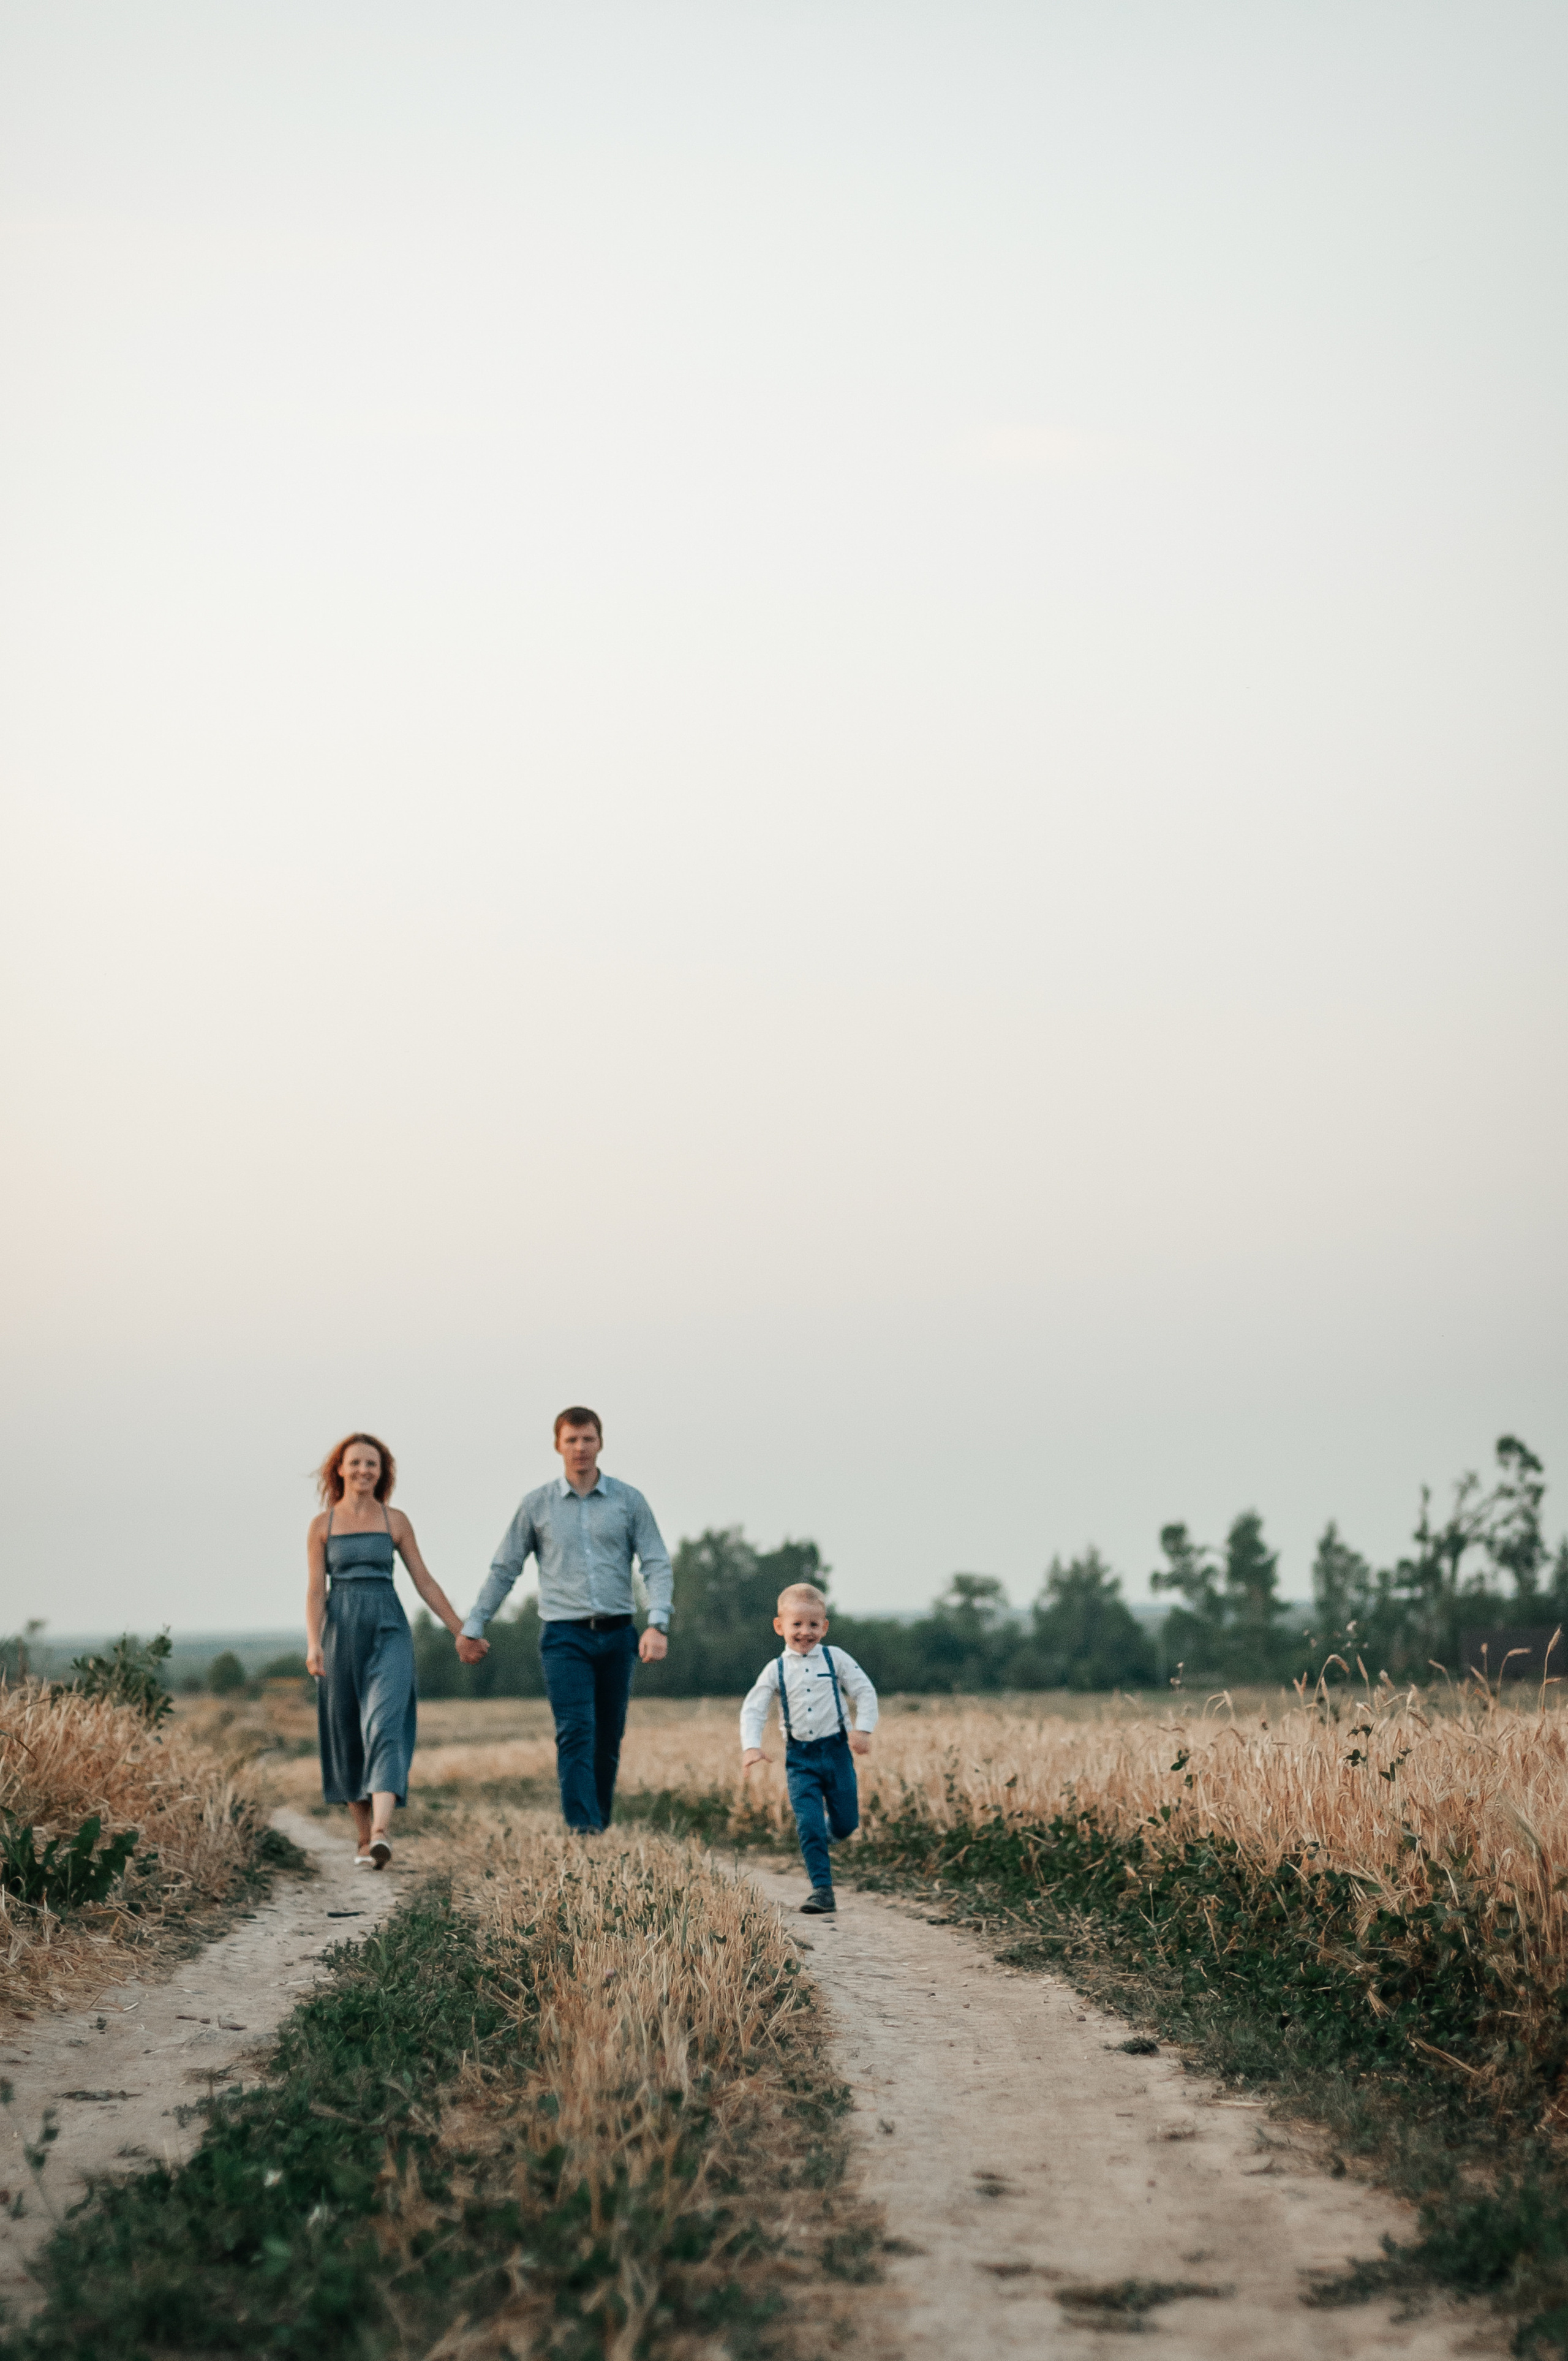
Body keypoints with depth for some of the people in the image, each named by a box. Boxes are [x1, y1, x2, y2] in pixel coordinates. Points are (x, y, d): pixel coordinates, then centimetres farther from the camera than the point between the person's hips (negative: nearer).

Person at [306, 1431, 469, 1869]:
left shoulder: (395, 1521, 7)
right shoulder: (322, 1524, 5)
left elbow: (424, 1581, 11)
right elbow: (315, 1590, 1)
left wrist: (460, 1631, 10)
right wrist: (313, 1645, -13)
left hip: (389, 1632, -1)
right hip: (341, 1632, 1)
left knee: (385, 1726, -18)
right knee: (346, 1736, 5)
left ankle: (382, 1832, -31)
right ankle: (364, 1840, 18)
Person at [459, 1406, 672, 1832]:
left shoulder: (628, 1501, 5)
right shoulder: (538, 1505, 5)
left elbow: (657, 1565, 1)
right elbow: (503, 1569, 11)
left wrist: (657, 1625, -13)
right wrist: (473, 1628, 11)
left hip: (616, 1635, 2)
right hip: (564, 1637, -2)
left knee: (608, 1742, 9)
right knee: (575, 1736, -14)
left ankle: (601, 1826, 23)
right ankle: (583, 1832, -19)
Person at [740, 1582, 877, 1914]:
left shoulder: (835, 1659, 1)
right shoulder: (775, 1670, 1)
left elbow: (865, 1692, 2)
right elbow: (752, 1710, -2)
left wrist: (863, 1729, -12)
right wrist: (751, 1747, -18)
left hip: (836, 1751, 1)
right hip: (800, 1758, -1)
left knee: (846, 1823, 6)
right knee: (808, 1824, -10)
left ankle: (824, 1839, 41)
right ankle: (822, 1889, -5)